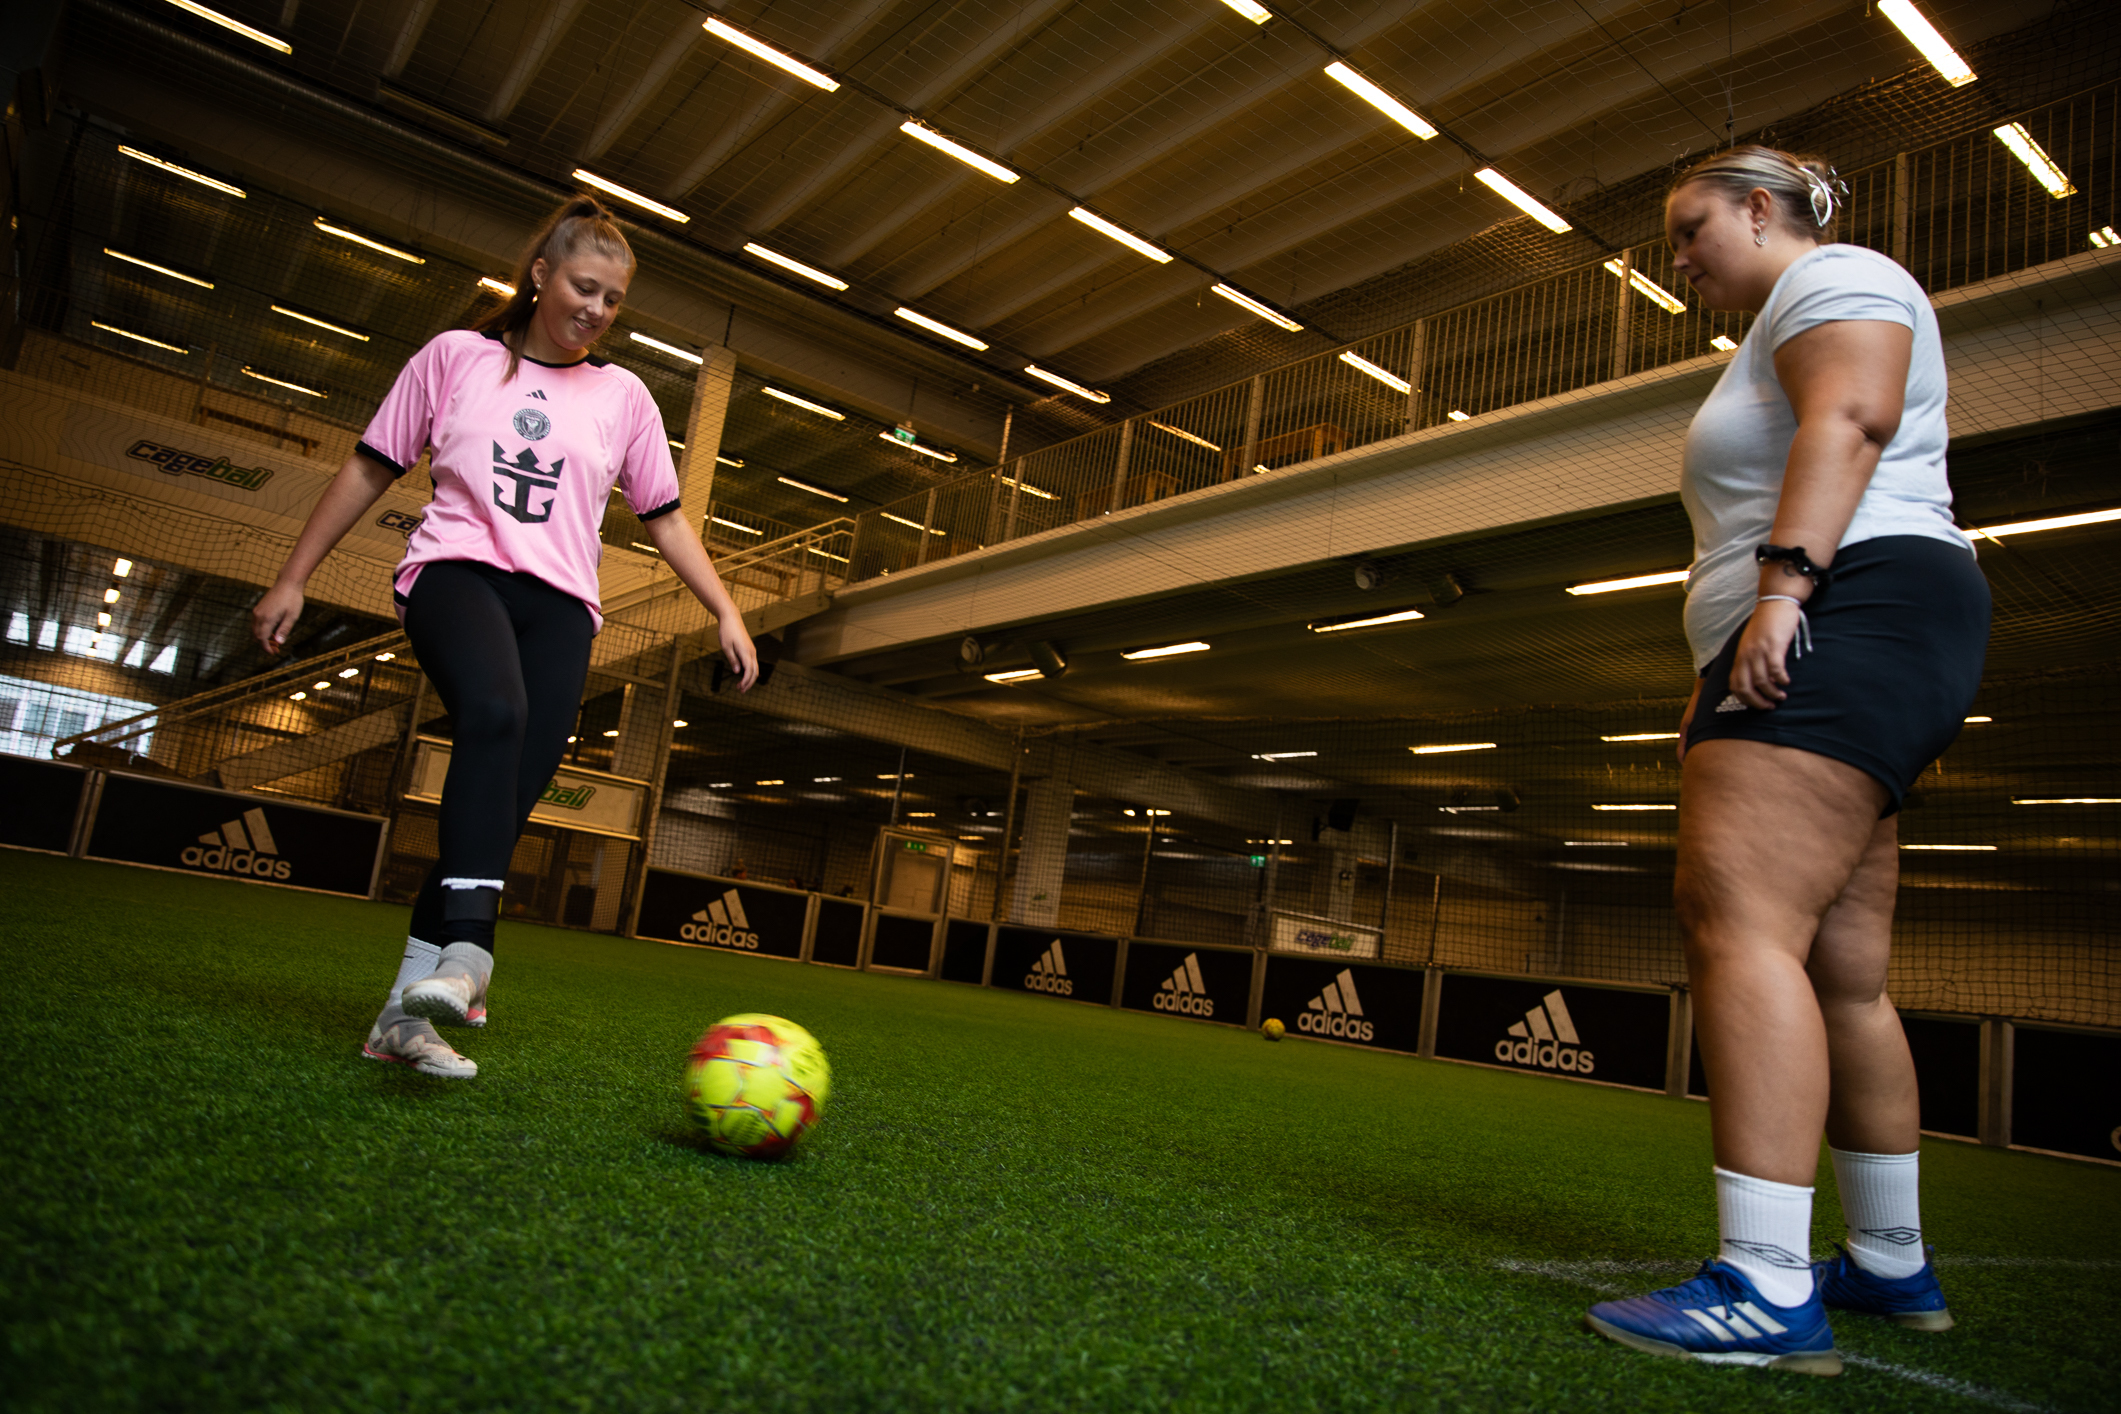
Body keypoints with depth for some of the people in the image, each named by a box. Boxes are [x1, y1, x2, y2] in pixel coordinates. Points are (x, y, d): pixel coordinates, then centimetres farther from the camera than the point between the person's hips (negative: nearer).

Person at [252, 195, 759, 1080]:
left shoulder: (622, 396, 16)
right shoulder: (457, 356, 11)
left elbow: (664, 518, 19)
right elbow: (371, 469, 14)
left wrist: (726, 612, 8)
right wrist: (292, 578, 11)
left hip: (559, 602, 2)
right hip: (456, 568, -2)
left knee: (512, 795, -12)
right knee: (495, 711, -35)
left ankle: (406, 1012, -5)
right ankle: (466, 948, -42)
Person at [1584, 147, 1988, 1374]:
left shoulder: (1832, 277, 4)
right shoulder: (1783, 339, 33)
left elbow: (1847, 422, -16)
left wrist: (1782, 587, -26)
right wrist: (1719, 672, 22)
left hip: (1850, 624, -11)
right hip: (1846, 667, 11)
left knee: (1740, 919, -22)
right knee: (1843, 971, 9)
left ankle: (1764, 1290, -25)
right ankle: (1895, 1267, 18)